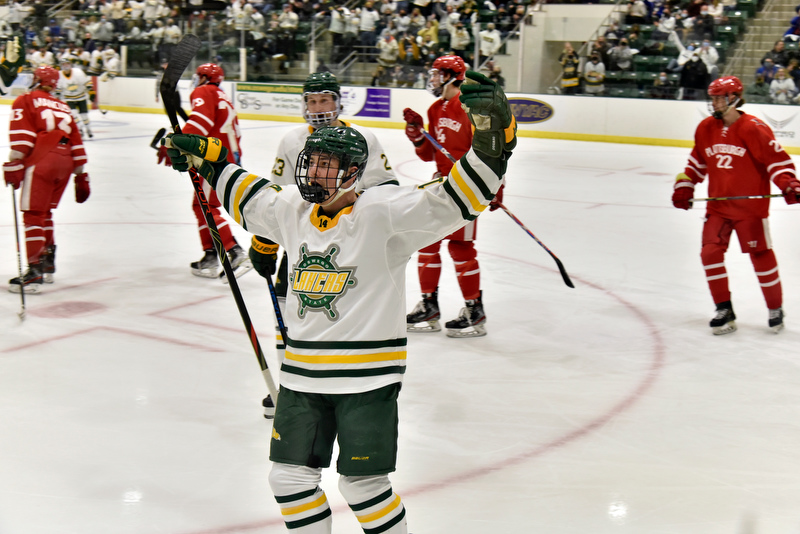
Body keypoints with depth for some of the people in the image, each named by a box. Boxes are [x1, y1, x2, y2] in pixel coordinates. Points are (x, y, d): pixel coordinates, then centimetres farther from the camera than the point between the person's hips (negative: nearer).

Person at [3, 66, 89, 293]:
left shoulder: (25, 101, 8)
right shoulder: (62, 107, 25)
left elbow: (22, 134, -7)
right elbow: (76, 141, 23)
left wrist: (14, 163, -10)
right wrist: (81, 175, 25)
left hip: (41, 161, -6)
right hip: (65, 162, 6)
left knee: (33, 214, -7)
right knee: (45, 213, 19)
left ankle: (35, 271, -15)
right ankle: (47, 264, 23)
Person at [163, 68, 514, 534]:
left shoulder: (384, 212, -13)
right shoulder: (293, 211, 6)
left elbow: (454, 199, -21)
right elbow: (250, 195, 26)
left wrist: (492, 139, -33)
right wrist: (205, 157, 27)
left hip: (367, 376, -6)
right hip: (303, 373, 6)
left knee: (362, 484, -1)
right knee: (290, 475, 11)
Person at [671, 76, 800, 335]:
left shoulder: (754, 129, -14)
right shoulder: (706, 128, 5)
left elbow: (777, 158, -13)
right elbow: (697, 161, 17)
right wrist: (684, 187, 9)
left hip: (751, 206, -5)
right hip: (718, 205, 5)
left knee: (761, 255, 2)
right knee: (710, 253, -4)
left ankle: (776, 309, 21)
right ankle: (724, 311, 8)